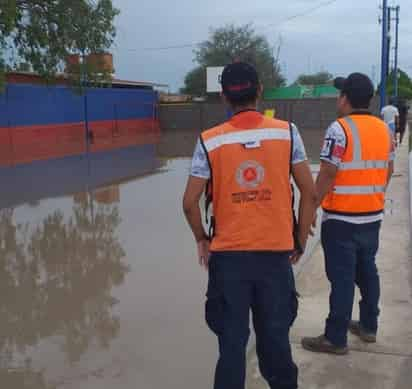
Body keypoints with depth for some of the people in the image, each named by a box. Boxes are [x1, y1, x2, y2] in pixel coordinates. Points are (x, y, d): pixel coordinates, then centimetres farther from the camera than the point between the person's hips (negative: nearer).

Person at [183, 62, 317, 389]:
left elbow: (190, 202, -4)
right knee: (276, 338, 15)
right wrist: (300, 240, 9)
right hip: (277, 254, 1)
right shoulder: (287, 133, -3)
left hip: (228, 255, 0)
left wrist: (201, 239, 12)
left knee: (232, 340, 10)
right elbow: (310, 193, -2)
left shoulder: (210, 141, -5)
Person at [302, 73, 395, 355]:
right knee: (367, 270, 18)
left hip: (342, 218, -7)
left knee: (342, 278, -1)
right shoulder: (384, 129, 6)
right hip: (373, 216, 7)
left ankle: (336, 338, 8)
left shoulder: (340, 129, -16)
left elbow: (328, 174, -19)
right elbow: (389, 170, 13)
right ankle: (369, 326, 31)